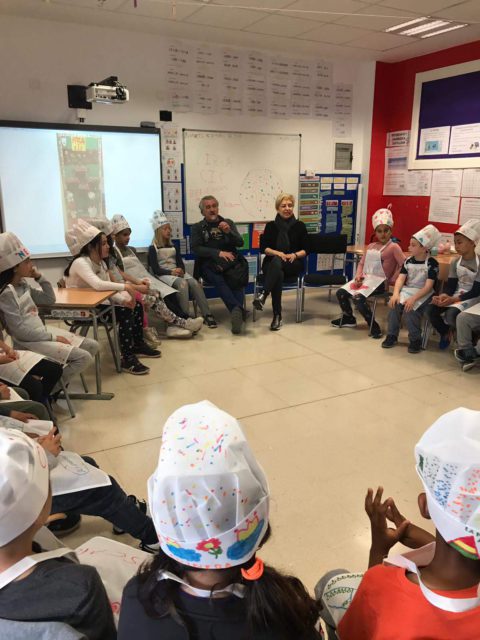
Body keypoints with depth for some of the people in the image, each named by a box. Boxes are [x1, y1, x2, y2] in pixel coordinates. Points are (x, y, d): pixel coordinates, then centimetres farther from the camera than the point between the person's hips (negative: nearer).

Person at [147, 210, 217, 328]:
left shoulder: (174, 247, 21)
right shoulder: (153, 248, 3)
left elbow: (181, 263, 13)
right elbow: (155, 269, -6)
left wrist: (181, 270, -11)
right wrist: (171, 272, -19)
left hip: (178, 273, 5)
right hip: (164, 275, -5)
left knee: (195, 283, -27)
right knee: (182, 283, -36)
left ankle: (206, 314, -34)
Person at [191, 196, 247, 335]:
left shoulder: (228, 222, 22)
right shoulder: (197, 227, 16)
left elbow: (240, 243, 12)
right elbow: (195, 249, 1)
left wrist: (229, 232, -9)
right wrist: (218, 253, -12)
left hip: (230, 261, 2)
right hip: (209, 263, -2)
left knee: (236, 278, -34)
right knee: (218, 280, -36)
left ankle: (236, 311, -44)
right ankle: (239, 310, -47)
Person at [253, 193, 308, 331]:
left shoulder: (299, 225, 8)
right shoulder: (271, 225, 10)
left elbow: (306, 249, 4)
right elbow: (263, 247, 2)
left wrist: (295, 255, -16)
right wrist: (278, 253, -16)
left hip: (294, 264, 0)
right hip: (272, 263, 1)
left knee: (277, 262, -37)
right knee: (278, 274, -37)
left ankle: (263, 295, -53)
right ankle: (277, 316, -42)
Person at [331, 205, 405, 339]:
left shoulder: (393, 247, -5)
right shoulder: (371, 246, 17)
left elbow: (404, 264, -15)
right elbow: (361, 263, 17)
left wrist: (393, 280, -14)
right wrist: (358, 276, -1)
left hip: (379, 281, -7)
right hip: (364, 278, 7)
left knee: (358, 298, -31)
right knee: (340, 293, -8)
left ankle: (373, 325, -13)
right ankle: (348, 318, 16)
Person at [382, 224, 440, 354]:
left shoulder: (432, 263, -11)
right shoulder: (408, 261, 5)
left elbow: (428, 286, -18)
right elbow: (400, 279, -4)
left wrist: (413, 298, -32)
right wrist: (396, 293, -24)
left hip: (424, 294, -4)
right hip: (407, 290, 5)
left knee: (410, 308, -31)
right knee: (394, 304, -24)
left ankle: (415, 340, -14)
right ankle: (392, 336, -10)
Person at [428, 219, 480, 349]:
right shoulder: (454, 263, 5)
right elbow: (450, 285, 2)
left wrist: (454, 299, -26)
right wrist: (443, 295, -21)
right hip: (455, 295, 5)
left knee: (451, 314, -34)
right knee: (431, 309, -20)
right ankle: (445, 333, 7)